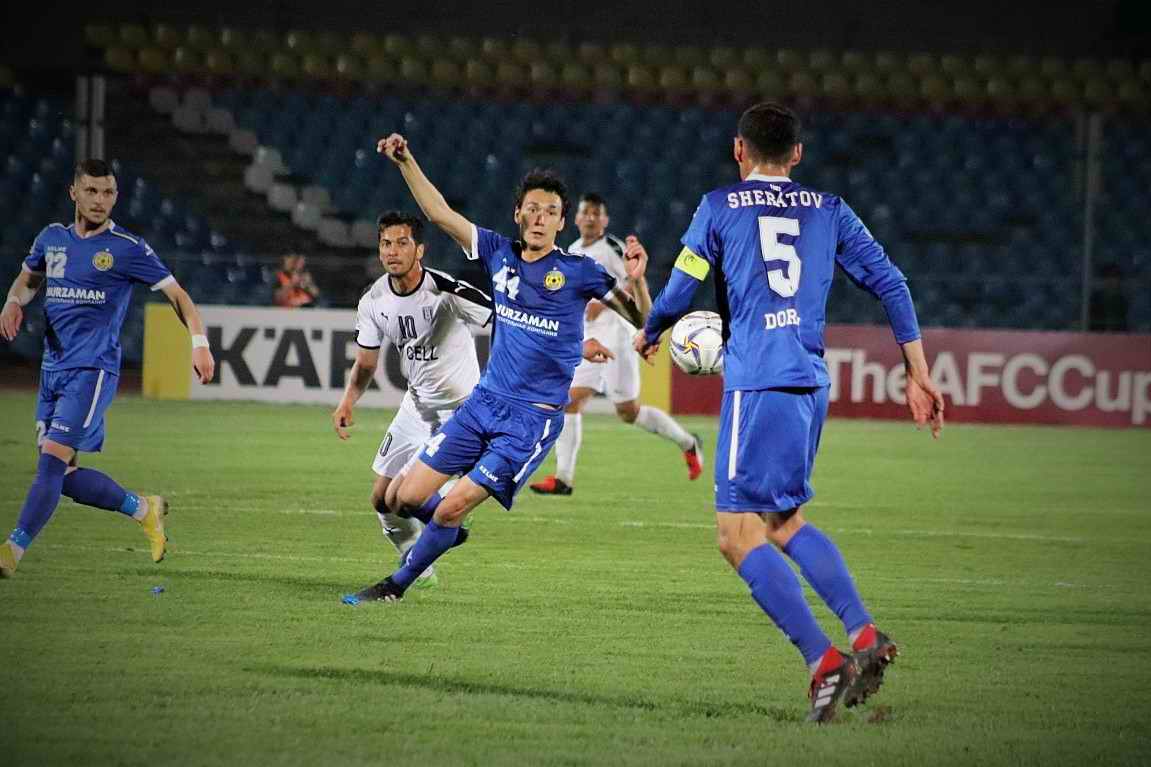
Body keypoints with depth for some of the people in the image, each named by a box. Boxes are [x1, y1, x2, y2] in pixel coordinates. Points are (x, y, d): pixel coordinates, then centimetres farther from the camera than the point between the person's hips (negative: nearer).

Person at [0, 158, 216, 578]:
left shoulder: (127, 248, -5)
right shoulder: (52, 237, 11)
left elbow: (177, 293, -2)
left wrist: (199, 343, -15)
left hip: (93, 369, -6)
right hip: (53, 368, 7)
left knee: (52, 460, -17)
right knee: (62, 476, 6)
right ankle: (143, 509, 25)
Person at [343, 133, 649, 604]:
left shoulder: (577, 272, -9)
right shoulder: (500, 254, 3)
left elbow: (640, 319, -9)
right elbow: (440, 213, 6)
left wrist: (636, 281, -30)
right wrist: (405, 162, -2)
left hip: (533, 418, -5)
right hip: (485, 401, 5)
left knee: (452, 508, -12)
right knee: (408, 498, 2)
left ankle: (397, 585, 9)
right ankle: (450, 529, 34)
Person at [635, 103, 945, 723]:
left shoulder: (719, 207, 4)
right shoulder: (828, 210, 15)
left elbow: (679, 293, 4)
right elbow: (890, 284, 11)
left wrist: (648, 335, 27)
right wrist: (919, 375, 14)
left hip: (757, 384, -6)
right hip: (812, 381, 6)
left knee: (738, 535, -5)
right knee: (783, 523, 21)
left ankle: (823, 662, -18)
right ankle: (863, 634, 4)